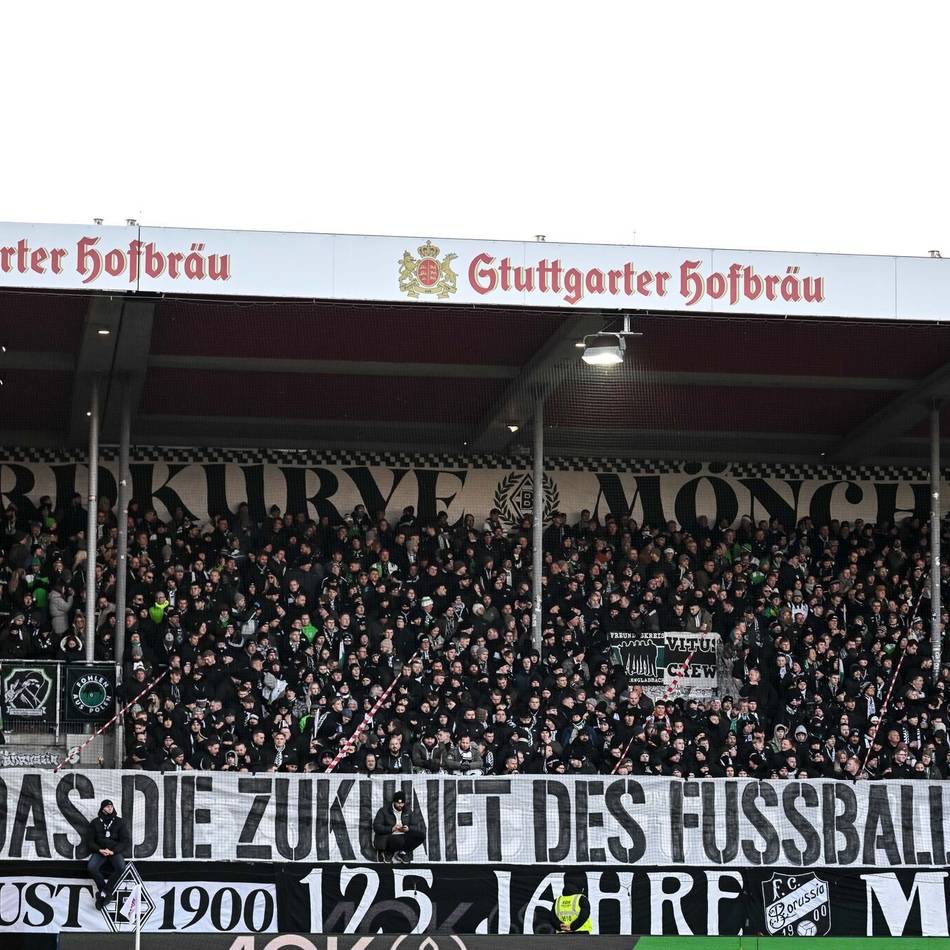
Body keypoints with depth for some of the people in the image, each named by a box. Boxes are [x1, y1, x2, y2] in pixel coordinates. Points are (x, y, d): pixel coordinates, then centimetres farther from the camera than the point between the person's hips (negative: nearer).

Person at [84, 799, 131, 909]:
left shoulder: (119, 822, 7)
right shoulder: (95, 823, 8)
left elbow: (125, 841, 2)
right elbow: (89, 841, 6)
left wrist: (113, 851, -14)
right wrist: (99, 850, -13)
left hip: (115, 851, 0)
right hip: (99, 851, 0)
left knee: (121, 867, -33)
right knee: (92, 867, -31)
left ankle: (104, 894, -27)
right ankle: (106, 893, -19)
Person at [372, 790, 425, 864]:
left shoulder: (408, 811, 12)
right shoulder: (384, 811, 0)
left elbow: (416, 827, 8)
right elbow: (376, 827, -9)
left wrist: (408, 828, -15)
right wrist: (391, 829, -22)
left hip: (405, 837, 5)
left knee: (421, 835, -19)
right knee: (399, 840, -39)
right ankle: (388, 852, -4)